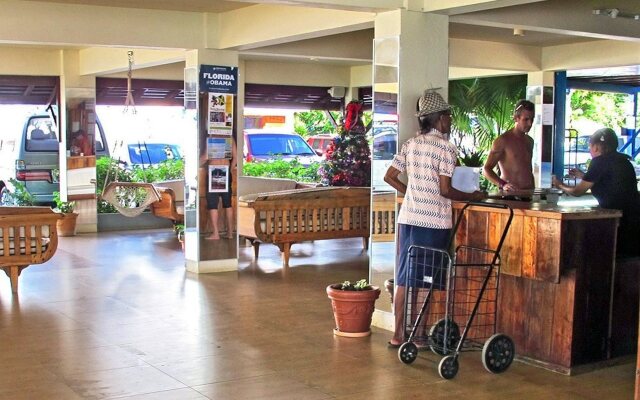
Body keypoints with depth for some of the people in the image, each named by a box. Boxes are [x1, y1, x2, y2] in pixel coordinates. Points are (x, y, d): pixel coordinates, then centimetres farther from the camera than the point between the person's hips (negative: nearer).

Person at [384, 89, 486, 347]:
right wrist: (473, 197, -1)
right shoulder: (446, 148, -11)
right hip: (433, 221, -6)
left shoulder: (411, 144, 9)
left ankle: (398, 333, 15)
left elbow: (389, 177, 11)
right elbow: (445, 190, -15)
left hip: (408, 217, 6)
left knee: (404, 277, 10)